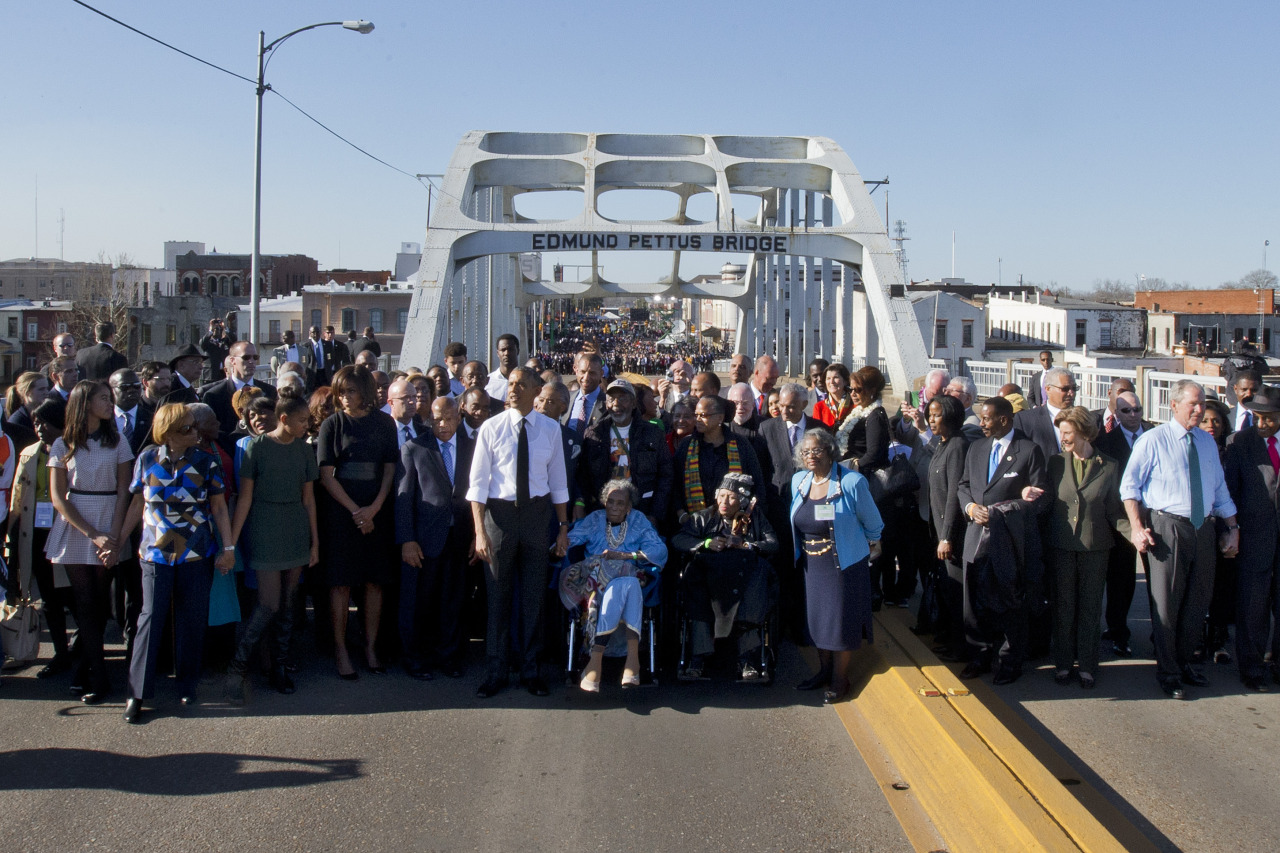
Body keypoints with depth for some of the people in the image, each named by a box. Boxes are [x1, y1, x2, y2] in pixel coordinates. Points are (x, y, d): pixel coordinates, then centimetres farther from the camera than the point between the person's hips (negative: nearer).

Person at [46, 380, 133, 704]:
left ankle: (87, 668, 20)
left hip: (109, 525, 1)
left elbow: (123, 491, 1)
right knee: (86, 602, -3)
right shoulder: (63, 445, 3)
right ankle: (97, 679, 1)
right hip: (74, 528, -1)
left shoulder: (116, 441, 5)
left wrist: (113, 536, -10)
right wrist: (92, 534, -10)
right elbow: (57, 496, -1)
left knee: (100, 602, 4)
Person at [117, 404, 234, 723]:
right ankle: (137, 692, 5)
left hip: (197, 554, 0)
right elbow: (138, 504, 10)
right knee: (151, 617, -3)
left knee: (192, 620, 6)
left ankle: (187, 685, 21)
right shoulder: (147, 459, 1)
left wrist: (228, 546, -3)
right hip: (155, 553, 0)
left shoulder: (206, 463, -2)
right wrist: (119, 540, 10)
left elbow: (219, 507, 1)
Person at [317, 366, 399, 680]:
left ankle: (371, 648, 12)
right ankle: (341, 650, 6)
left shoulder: (383, 424, 6)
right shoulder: (332, 424, 2)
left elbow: (389, 470, 5)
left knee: (375, 581, 3)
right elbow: (326, 475, -3)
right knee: (341, 581, -1)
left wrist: (373, 508, -8)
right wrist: (355, 511, -8)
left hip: (377, 513, 2)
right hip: (340, 511, -2)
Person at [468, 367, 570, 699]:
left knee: (535, 594, 9)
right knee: (498, 595, 6)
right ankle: (496, 672, 18)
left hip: (537, 512, 2)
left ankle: (531, 671, 22)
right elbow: (478, 482, -5)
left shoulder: (550, 429, 2)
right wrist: (480, 531, -11)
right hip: (500, 511, -1)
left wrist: (563, 528, 7)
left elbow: (558, 481, 8)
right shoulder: (491, 428, -4)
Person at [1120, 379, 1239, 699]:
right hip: (1166, 526, -6)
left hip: (1203, 527, 6)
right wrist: (1137, 527, -16)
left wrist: (1232, 527, 11)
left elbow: (1220, 489, 17)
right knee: (1166, 601, 0)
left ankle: (1183, 662, 30)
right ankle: (1168, 673, 13)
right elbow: (1130, 486, -7)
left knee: (1198, 599, 12)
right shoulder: (1153, 440, -5)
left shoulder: (1207, 442, 12)